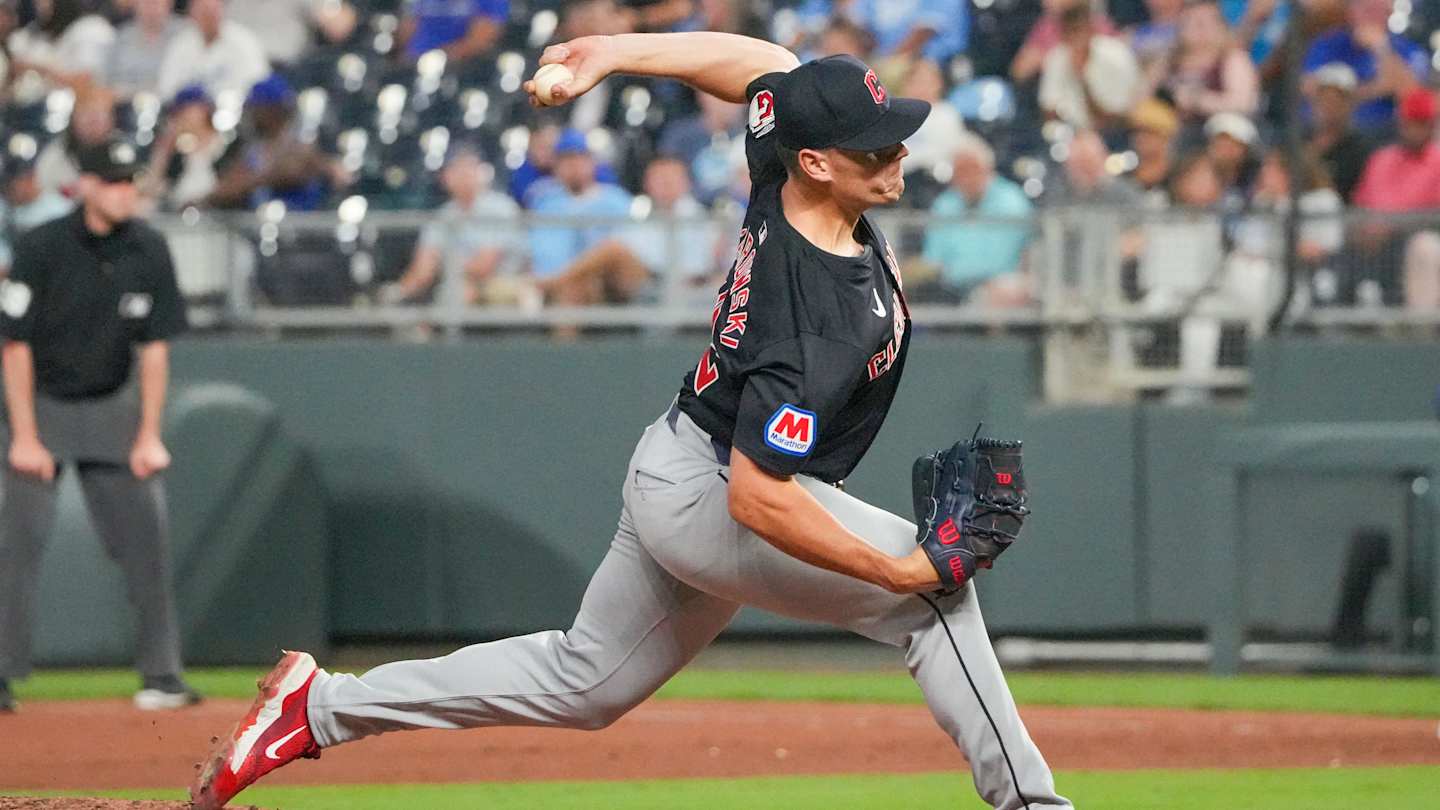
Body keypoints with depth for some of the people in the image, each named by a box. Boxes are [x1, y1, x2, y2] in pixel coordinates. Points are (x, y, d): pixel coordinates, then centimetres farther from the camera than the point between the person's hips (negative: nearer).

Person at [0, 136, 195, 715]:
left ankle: (160, 675, 2)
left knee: (144, 536, -3)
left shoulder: (148, 250, -6)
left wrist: (149, 435, -5)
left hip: (111, 407, 3)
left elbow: (154, 347, 0)